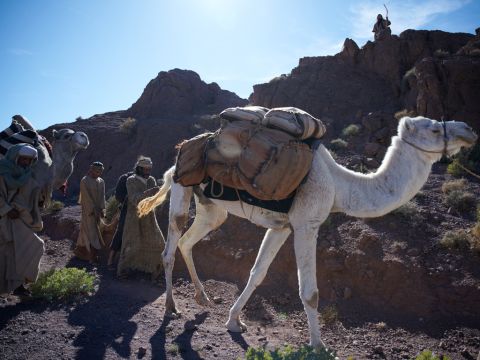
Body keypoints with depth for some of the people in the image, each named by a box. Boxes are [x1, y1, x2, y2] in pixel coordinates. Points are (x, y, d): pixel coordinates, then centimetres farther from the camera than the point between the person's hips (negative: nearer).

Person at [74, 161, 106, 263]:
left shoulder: (101, 181, 6)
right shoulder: (85, 181, -11)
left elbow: (102, 196, 3)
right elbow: (87, 197, -15)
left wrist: (102, 209, -8)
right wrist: (93, 210, -17)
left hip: (97, 210, 6)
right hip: (88, 210, -6)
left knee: (86, 230, 14)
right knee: (90, 231, -6)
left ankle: (80, 250, 26)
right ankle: (92, 256, -4)